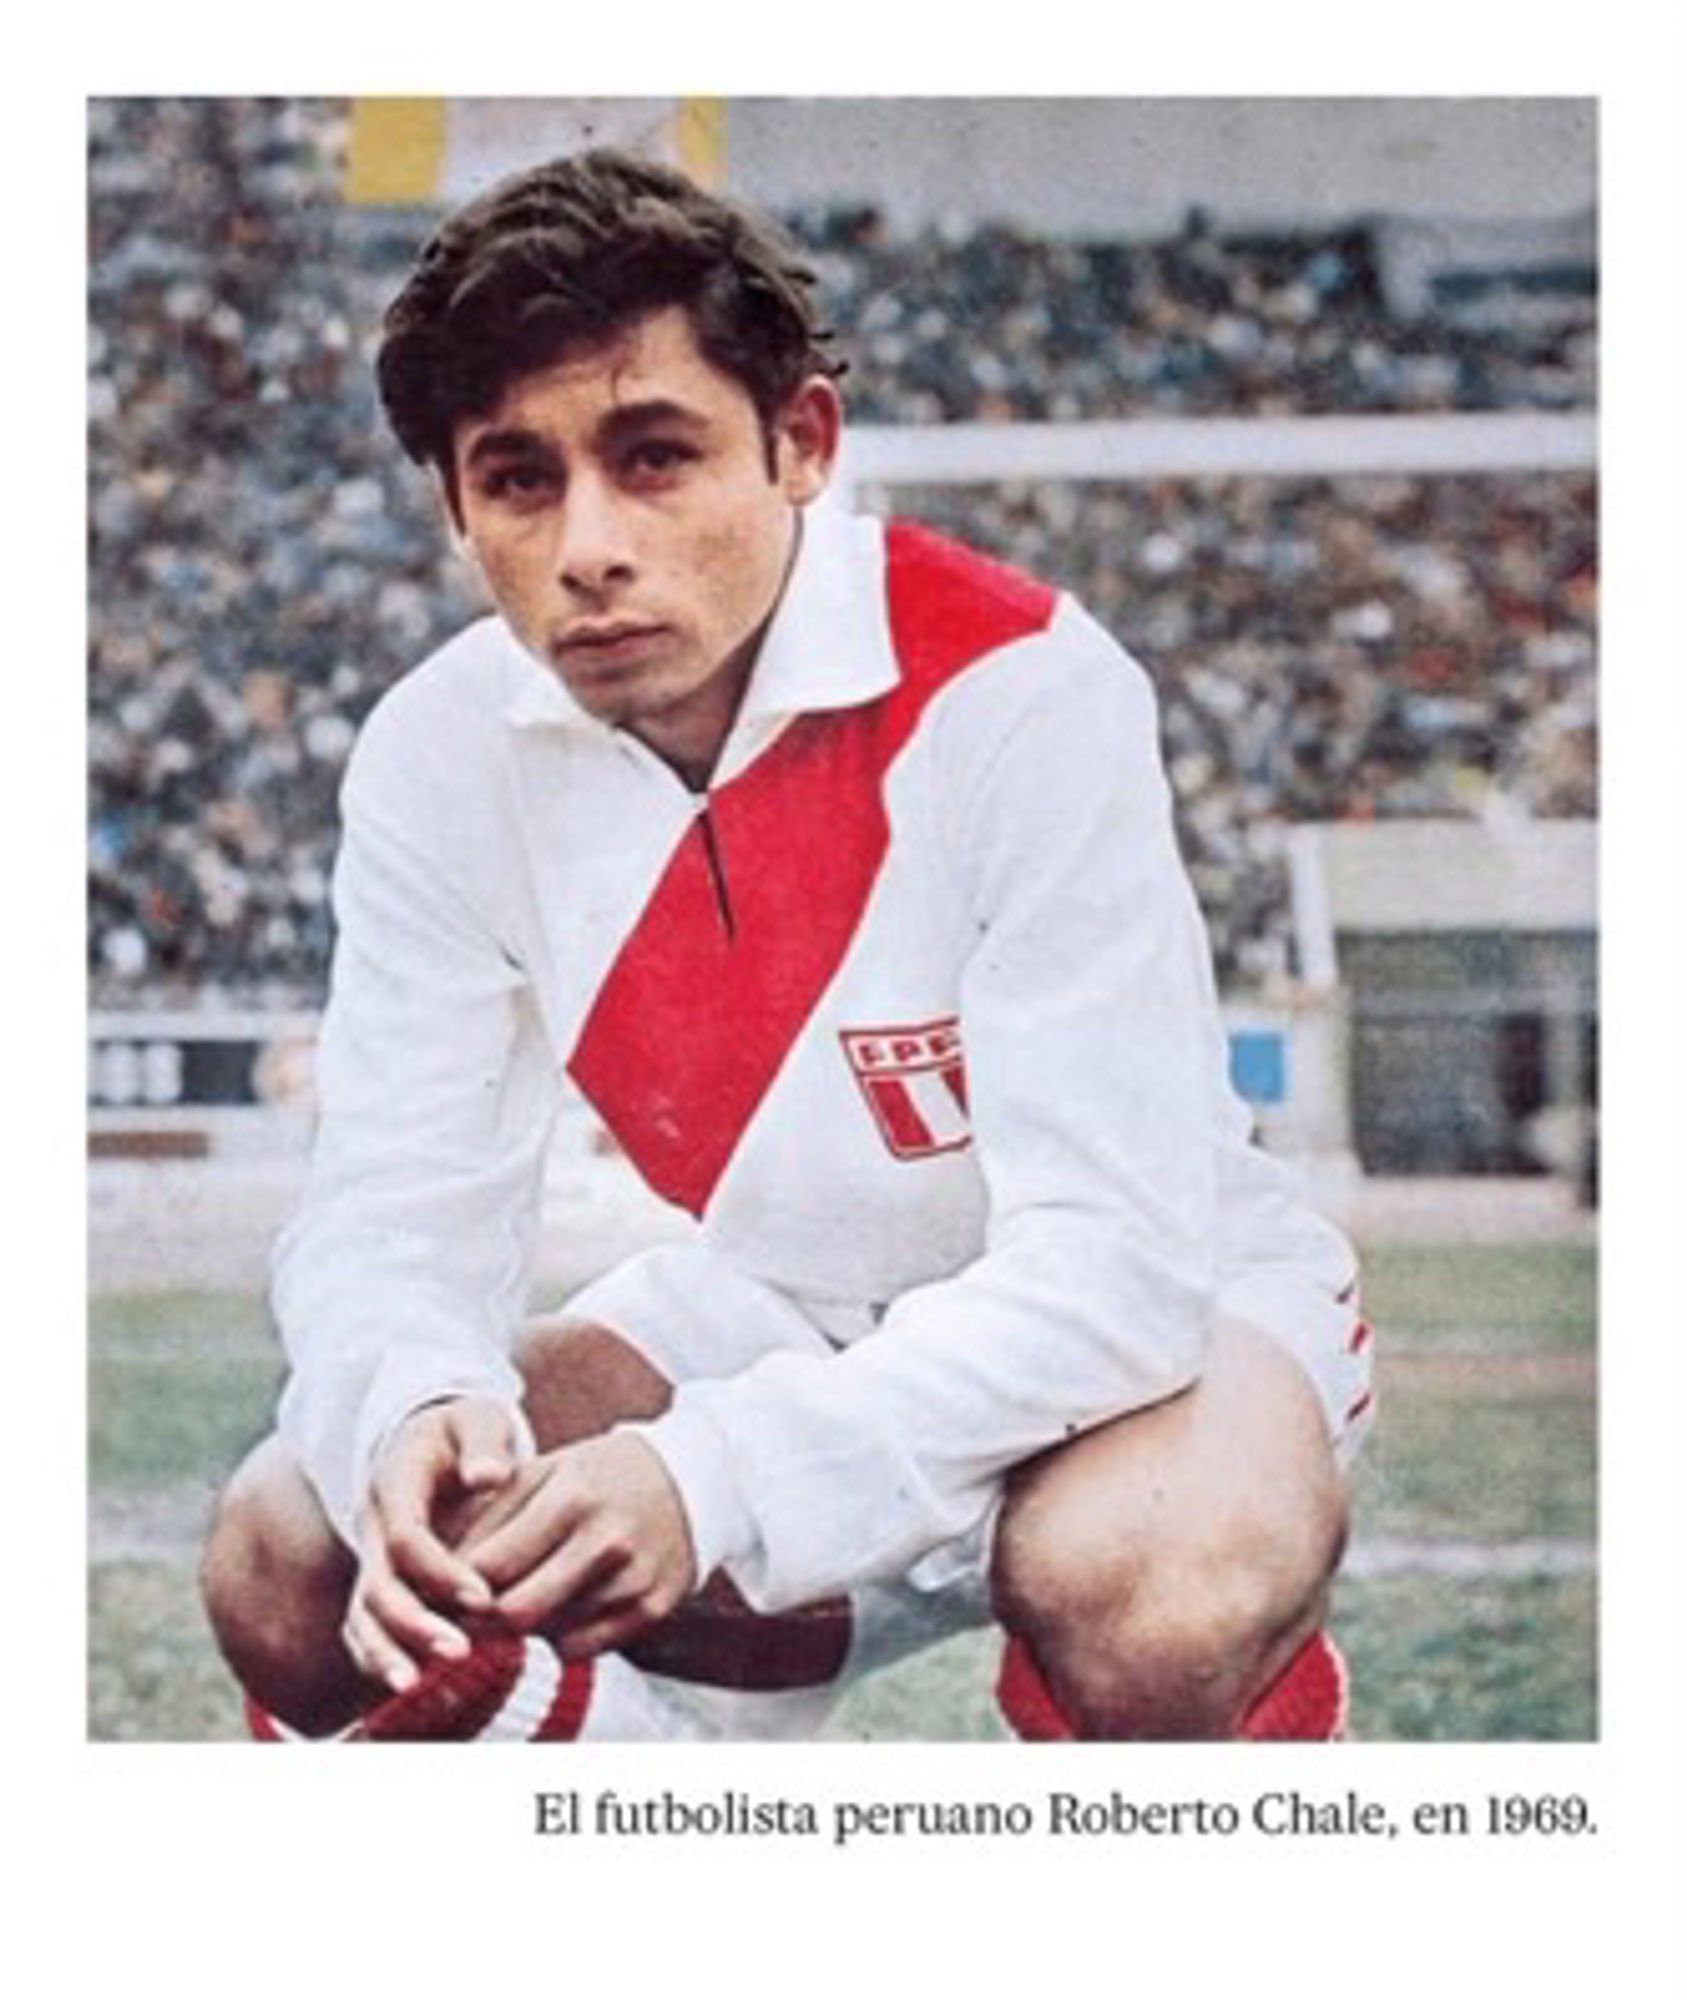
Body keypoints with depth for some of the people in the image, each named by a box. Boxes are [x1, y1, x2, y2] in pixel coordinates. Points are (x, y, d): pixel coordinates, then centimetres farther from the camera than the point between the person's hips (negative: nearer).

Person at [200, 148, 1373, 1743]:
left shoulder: (1019, 693, -28)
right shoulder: (442, 756, -12)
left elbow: (1111, 1255, -32)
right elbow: (394, 1198, -12)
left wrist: (718, 1480, -44)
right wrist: (407, 1413, -38)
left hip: (1149, 1301, -5)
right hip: (769, 1306, 5)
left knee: (1154, 1603, -39)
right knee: (290, 1567, -13)